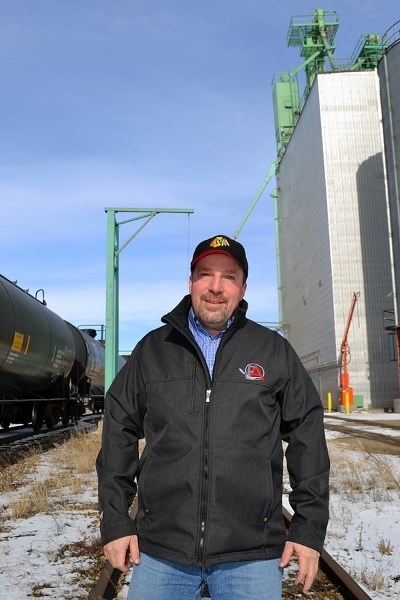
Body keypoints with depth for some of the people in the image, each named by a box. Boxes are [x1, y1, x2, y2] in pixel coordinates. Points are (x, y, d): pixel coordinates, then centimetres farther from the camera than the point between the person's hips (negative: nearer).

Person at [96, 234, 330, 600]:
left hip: (253, 555, 0)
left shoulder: (275, 352, 4)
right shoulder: (152, 349, 7)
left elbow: (307, 436, 6)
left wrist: (310, 527, 3)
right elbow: (119, 432, 9)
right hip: (159, 552, 1)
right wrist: (115, 521, 5)